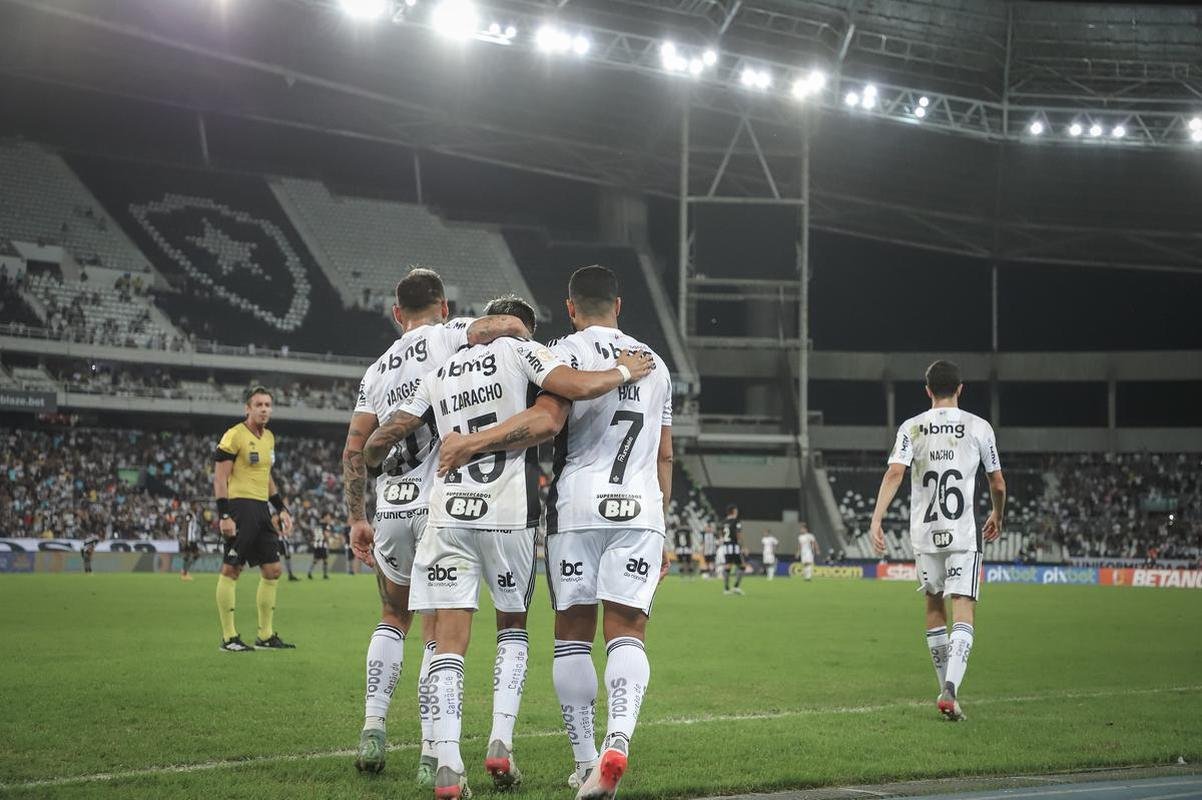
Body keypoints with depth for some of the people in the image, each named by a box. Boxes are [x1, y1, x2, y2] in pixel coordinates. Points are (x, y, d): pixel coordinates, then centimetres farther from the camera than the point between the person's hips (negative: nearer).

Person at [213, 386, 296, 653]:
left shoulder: (269, 437, 16)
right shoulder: (234, 436, -9)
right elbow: (220, 478, -12)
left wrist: (281, 509, 21)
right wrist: (224, 515, -18)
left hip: (261, 509, 9)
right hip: (240, 507, -9)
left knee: (272, 570, 8)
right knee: (231, 570, -5)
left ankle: (266, 635, 15)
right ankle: (228, 637, -1)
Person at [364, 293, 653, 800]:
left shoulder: (440, 375, 17)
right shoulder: (519, 351, 4)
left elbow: (382, 439, 16)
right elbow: (579, 387, -12)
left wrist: (378, 463, 39)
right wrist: (623, 373, 7)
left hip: (449, 515, 2)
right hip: (509, 515, -2)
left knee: (449, 643, 1)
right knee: (512, 627, 19)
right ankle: (501, 743, 6)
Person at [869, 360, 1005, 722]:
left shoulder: (911, 428, 3)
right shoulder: (979, 427, 1)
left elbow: (894, 473, -11)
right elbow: (998, 484, 7)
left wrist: (876, 520, -14)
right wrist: (997, 517, 26)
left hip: (925, 534, 2)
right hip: (964, 535, -2)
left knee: (934, 607, 19)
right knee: (963, 613, -6)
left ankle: (946, 689, 26)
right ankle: (950, 691, -25)